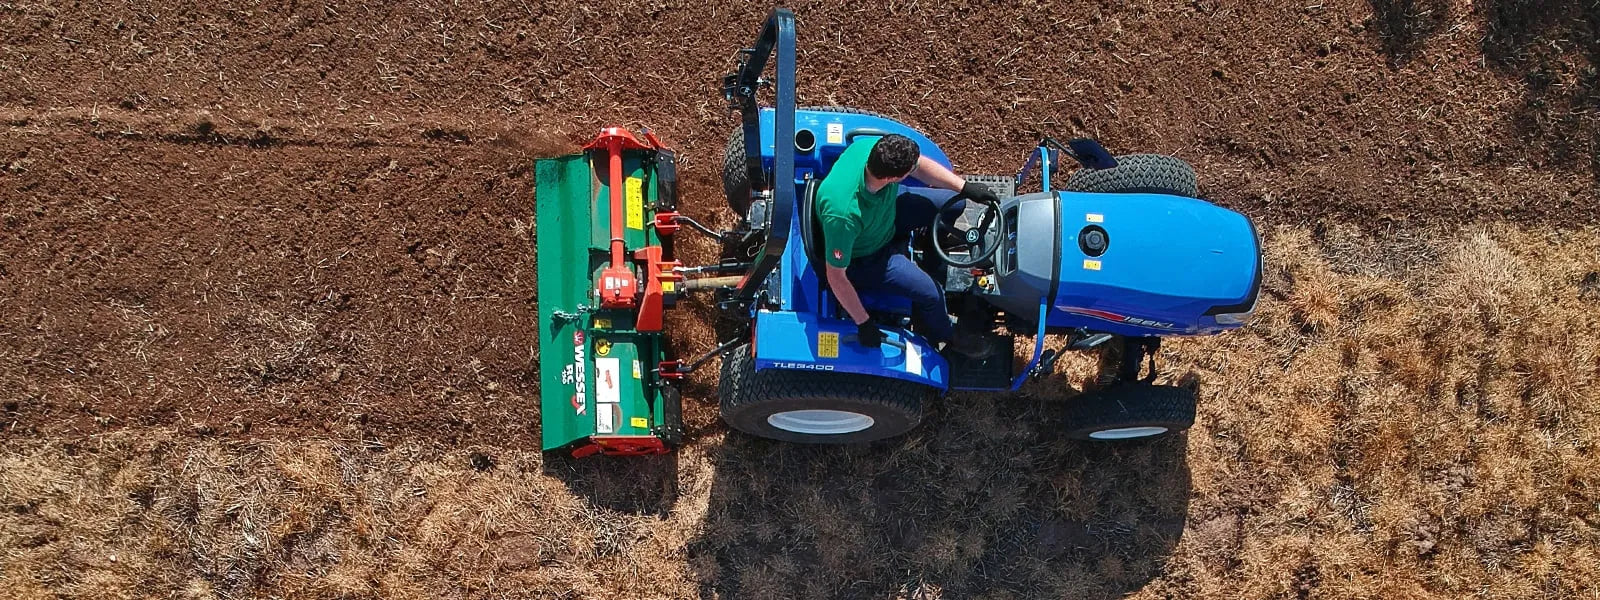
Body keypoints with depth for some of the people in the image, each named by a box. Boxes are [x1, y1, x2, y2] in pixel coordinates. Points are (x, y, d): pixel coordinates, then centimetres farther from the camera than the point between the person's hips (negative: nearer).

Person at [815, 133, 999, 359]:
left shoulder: (873, 146, -29)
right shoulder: (843, 215, -45)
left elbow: (921, 165, -7)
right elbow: (836, 277, -31)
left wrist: (965, 187, -13)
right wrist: (864, 324, -22)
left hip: (886, 213, 7)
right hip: (862, 256, -6)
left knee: (953, 205, 7)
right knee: (930, 292, -13)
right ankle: (945, 337, 22)